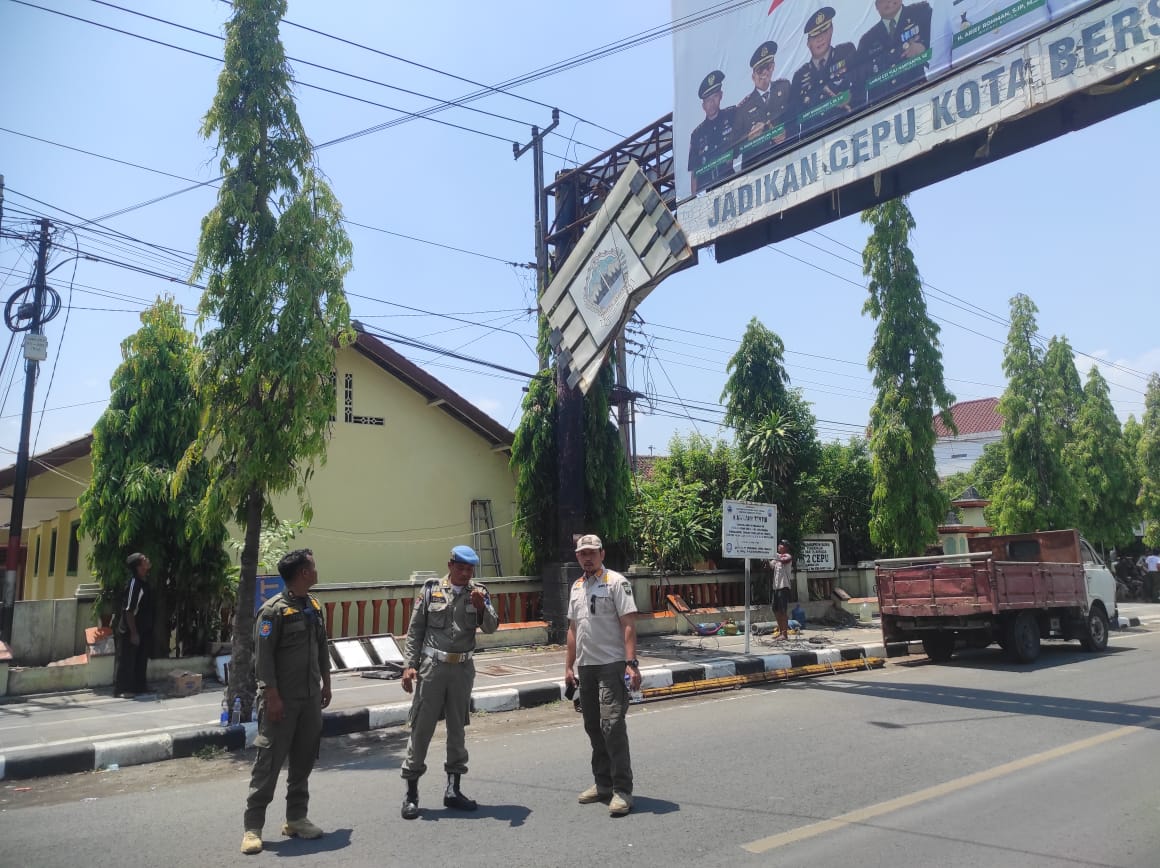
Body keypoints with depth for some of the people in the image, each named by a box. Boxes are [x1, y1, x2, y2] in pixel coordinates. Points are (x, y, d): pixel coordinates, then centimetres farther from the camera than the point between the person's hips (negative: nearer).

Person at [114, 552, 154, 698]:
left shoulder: (145, 581, 3)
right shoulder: (134, 584, -24)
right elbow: (129, 611, -24)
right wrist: (133, 633, -22)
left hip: (143, 628, 9)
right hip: (130, 630, -9)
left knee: (141, 659, 15)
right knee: (126, 659, 0)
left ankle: (139, 686, 25)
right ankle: (121, 689, 8)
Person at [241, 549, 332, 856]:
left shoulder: (314, 605, 9)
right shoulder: (273, 609, -14)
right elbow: (262, 656, -16)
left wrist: (326, 683, 16)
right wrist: (272, 696, -18)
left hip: (310, 698, 7)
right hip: (282, 700, -7)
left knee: (304, 761, 13)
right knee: (269, 762, -2)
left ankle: (296, 818, 24)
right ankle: (253, 826, 8)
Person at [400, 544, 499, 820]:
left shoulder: (478, 592, 3)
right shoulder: (431, 590, -2)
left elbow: (491, 627, -5)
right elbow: (415, 629, 0)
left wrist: (481, 607, -23)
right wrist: (409, 665, -6)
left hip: (463, 669, 3)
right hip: (432, 666, -2)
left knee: (457, 727, 12)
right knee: (421, 727, 2)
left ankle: (453, 789, 23)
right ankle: (411, 792, 12)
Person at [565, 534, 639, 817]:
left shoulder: (616, 582, -7)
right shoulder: (576, 587, 14)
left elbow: (628, 625, -13)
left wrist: (631, 663, -20)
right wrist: (569, 666, 16)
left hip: (612, 665, -7)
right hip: (585, 667, 7)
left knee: (612, 725, -11)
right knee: (593, 727, 13)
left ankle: (622, 790, -4)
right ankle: (603, 784, 25)